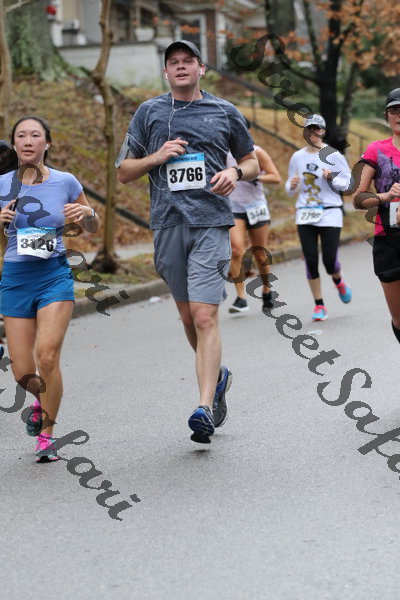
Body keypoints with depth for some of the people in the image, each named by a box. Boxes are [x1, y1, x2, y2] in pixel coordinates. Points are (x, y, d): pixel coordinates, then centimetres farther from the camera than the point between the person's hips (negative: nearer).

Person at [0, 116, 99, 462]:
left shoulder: (65, 182, 0)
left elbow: (92, 229, 12)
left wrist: (87, 213, -11)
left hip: (55, 276, -1)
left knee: (47, 354, -20)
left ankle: (47, 436, -2)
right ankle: (43, 397, 38)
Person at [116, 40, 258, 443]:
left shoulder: (225, 112, 10)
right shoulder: (149, 113, 11)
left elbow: (251, 160, 20)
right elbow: (124, 172, 12)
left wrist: (235, 172, -3)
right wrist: (157, 157, -6)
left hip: (211, 221, -3)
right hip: (167, 223, 3)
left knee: (205, 316, -14)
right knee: (188, 316, 11)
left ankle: (205, 408, -17)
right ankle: (217, 377, 36)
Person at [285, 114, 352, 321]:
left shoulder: (333, 155, -2)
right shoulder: (297, 157, 9)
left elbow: (348, 182, 0)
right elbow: (290, 189, 18)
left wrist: (332, 178, -18)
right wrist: (291, 185, -6)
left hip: (330, 213, -3)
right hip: (305, 215, 3)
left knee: (329, 260, -9)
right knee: (310, 260, -2)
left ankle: (338, 281, 29)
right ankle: (319, 305, 10)